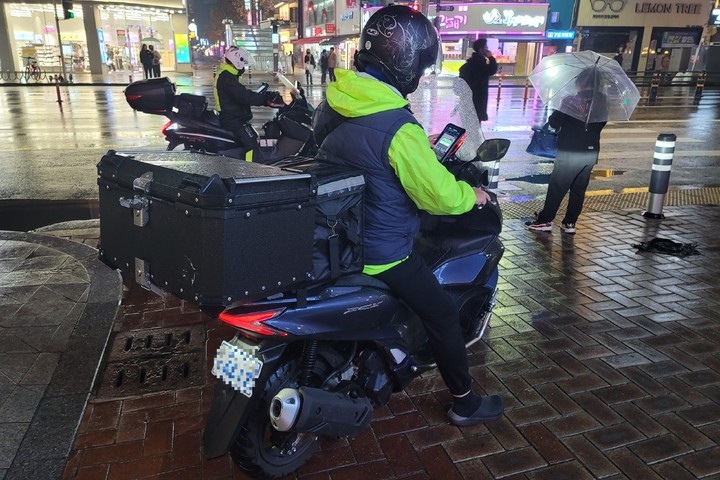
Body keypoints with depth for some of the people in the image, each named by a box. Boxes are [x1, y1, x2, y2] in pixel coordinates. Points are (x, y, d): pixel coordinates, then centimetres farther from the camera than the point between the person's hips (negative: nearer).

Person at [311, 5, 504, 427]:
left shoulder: (332, 103, -2)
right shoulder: (399, 129, -28)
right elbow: (439, 196, -23)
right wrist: (472, 195, -2)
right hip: (381, 253, -8)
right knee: (443, 315, 9)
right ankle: (465, 403, 26)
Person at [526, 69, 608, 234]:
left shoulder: (571, 101, -15)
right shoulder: (602, 101, 1)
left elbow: (553, 122, -10)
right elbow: (601, 123, 12)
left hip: (570, 153, -5)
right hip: (591, 152, 5)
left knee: (557, 187, 4)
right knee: (579, 188, 13)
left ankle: (545, 220, 9)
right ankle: (570, 222, 18)